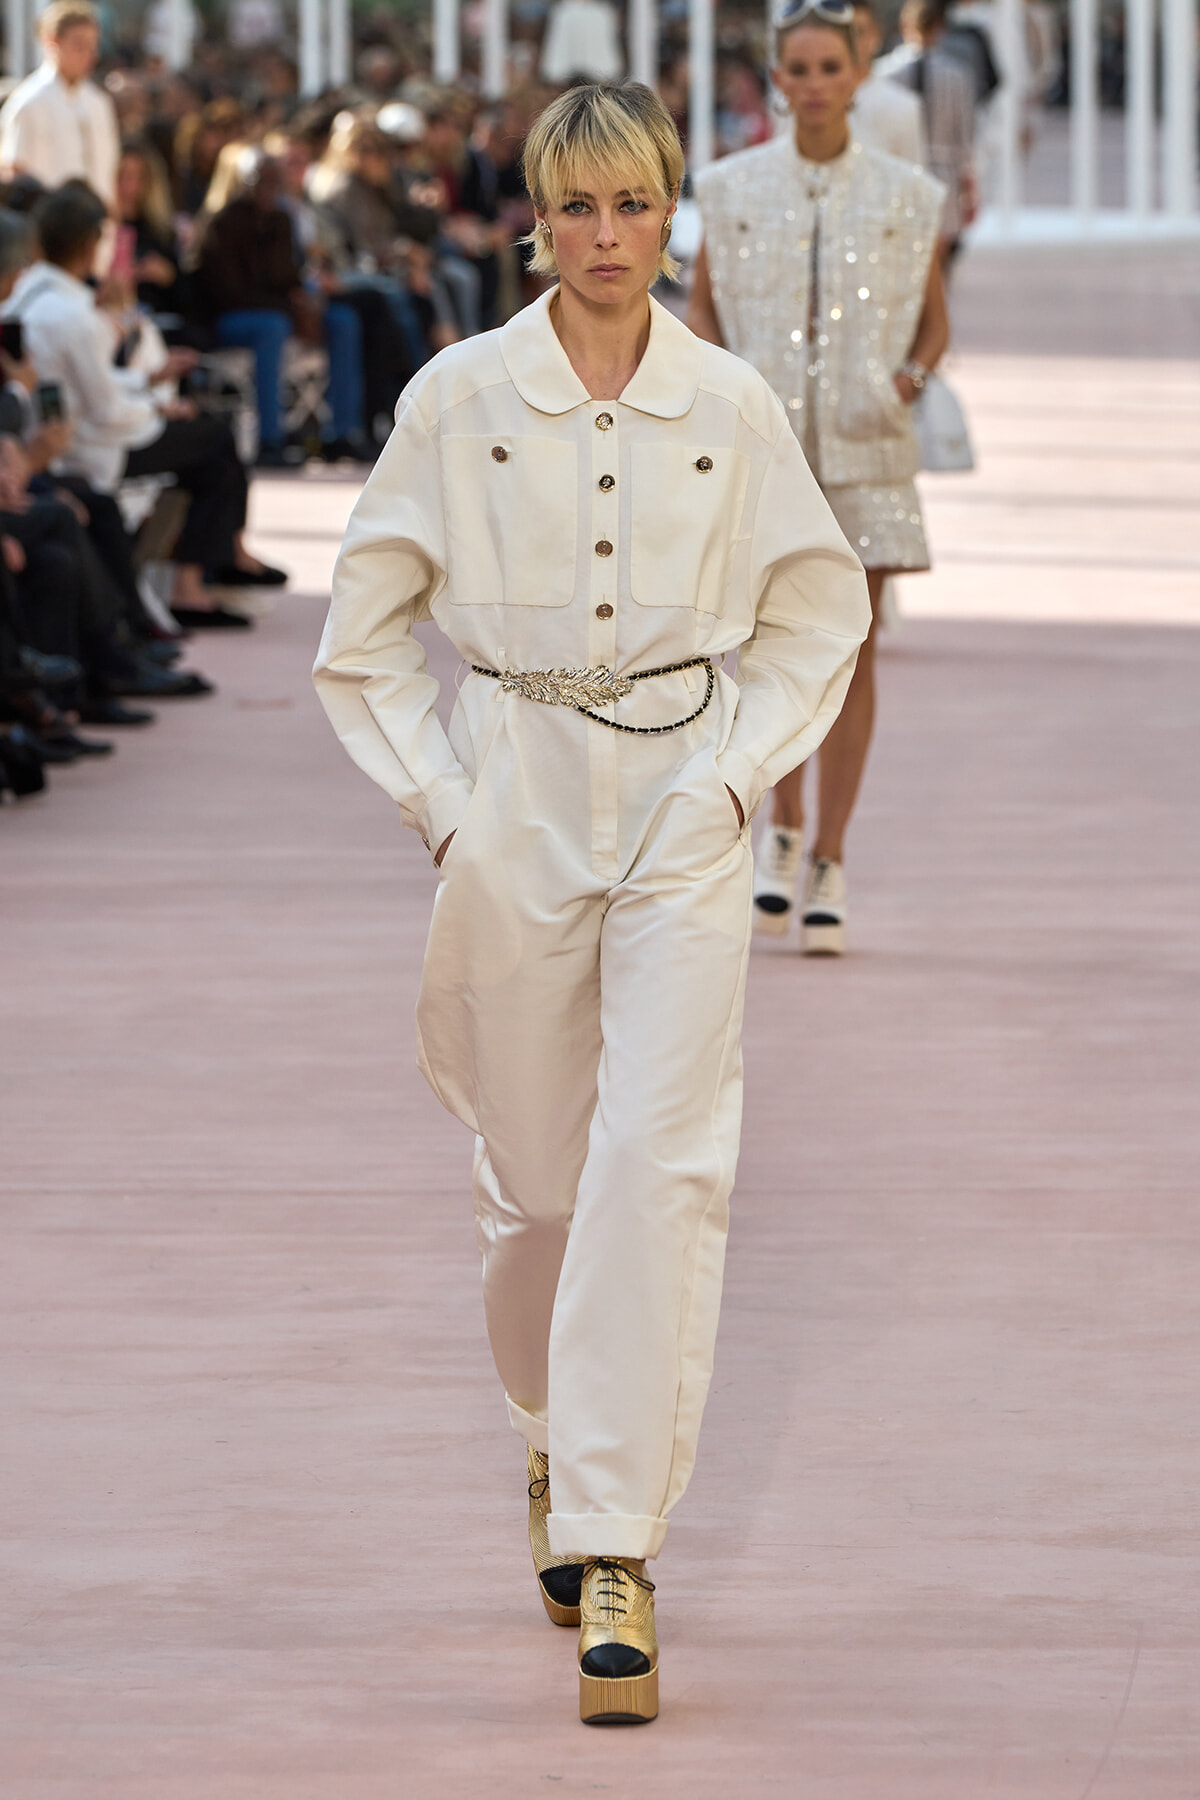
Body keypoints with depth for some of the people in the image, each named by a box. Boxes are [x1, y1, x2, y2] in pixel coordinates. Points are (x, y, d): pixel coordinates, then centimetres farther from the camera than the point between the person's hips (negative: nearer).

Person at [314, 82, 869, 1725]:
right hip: (518, 812, 1)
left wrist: (741, 772, 1)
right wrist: (441, 798, 0)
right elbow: (366, 630, 7)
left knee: (660, 1160, -13)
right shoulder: (460, 399, -1)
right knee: (535, 1176, 7)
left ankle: (617, 1550, -13)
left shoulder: (731, 407, 0)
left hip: (681, 811, 0)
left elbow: (819, 614, 12)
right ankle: (559, 1447, 37)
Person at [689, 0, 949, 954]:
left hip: (865, 447, 0)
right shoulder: (734, 189, 4)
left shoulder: (905, 196, 4)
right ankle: (784, 833, 18)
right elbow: (703, 304, 13)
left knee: (851, 654, -1)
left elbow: (933, 320, 12)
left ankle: (830, 866, 5)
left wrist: (912, 373, -8)